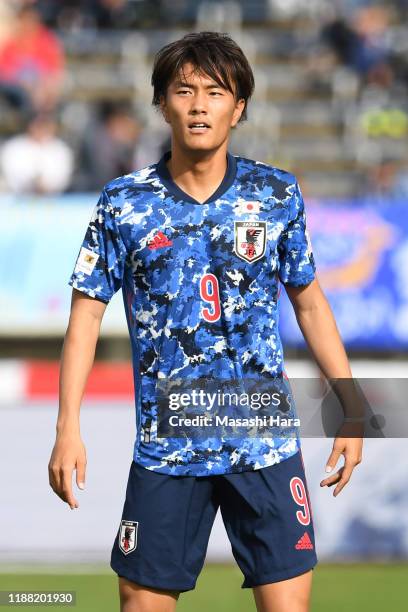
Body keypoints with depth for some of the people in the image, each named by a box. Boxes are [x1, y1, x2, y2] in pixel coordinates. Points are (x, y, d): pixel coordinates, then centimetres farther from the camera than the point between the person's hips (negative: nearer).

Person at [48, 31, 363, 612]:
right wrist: (68, 428, -6)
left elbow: (310, 302, 11)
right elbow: (87, 313, 1)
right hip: (165, 448, 0)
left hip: (265, 444, 0)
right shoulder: (124, 203, 0)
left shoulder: (278, 194, 2)